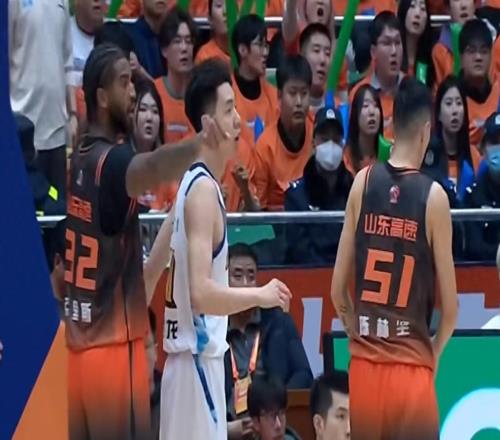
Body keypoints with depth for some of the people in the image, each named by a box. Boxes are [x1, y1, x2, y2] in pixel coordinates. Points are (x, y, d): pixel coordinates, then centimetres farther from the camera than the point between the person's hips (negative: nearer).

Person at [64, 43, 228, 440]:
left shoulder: (81, 159, 7)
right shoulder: (112, 161, -18)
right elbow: (153, 168, -41)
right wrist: (199, 144, -57)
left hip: (80, 344, 8)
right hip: (113, 347, -8)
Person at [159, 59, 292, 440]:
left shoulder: (194, 183, 14)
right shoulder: (203, 189, -15)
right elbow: (201, 292, -24)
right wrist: (261, 295, -16)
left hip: (194, 355, 10)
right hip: (197, 358, -10)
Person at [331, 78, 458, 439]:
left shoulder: (363, 182, 2)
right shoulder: (433, 196, -5)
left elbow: (337, 291, 3)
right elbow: (450, 309, -2)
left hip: (364, 368, 3)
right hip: (412, 371, -3)